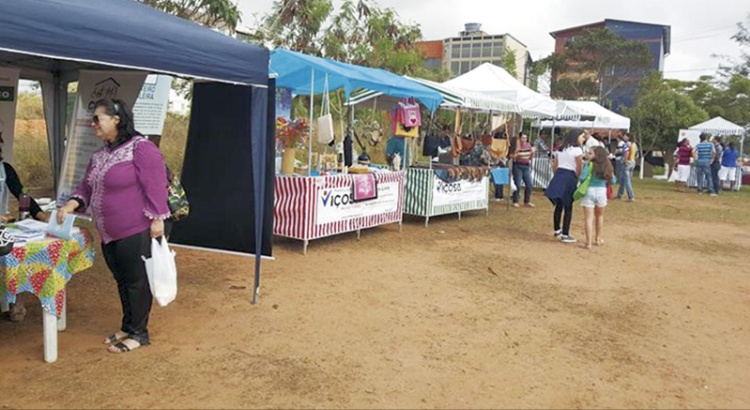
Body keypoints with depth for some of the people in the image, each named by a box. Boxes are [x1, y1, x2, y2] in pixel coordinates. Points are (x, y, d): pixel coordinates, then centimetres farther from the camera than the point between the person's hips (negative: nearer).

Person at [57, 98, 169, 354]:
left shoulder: (141, 148, -16)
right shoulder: (99, 155, 12)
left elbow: (155, 187, -19)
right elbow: (87, 187, 16)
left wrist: (156, 219, -20)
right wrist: (73, 203, -3)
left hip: (136, 232, -9)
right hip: (109, 234, 9)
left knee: (136, 282, 3)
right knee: (122, 281, 18)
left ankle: (138, 333, 16)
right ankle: (128, 327, 32)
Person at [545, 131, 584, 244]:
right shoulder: (577, 150, -8)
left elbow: (554, 166, 11)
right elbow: (579, 168, -11)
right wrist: (577, 180, 0)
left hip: (558, 176, 6)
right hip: (570, 177, -6)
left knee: (558, 205, 17)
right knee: (568, 208, 1)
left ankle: (557, 230, 29)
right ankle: (565, 235, 5)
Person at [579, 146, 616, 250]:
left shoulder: (589, 165, -10)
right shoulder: (607, 166, 4)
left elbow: (582, 178, -18)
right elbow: (613, 181, 8)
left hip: (589, 191, -4)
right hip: (602, 192, 4)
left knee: (588, 218, -1)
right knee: (600, 216, 24)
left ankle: (589, 242, -4)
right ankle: (598, 239, 33)